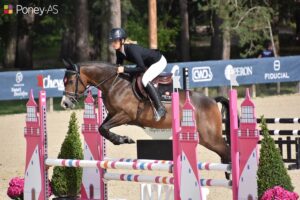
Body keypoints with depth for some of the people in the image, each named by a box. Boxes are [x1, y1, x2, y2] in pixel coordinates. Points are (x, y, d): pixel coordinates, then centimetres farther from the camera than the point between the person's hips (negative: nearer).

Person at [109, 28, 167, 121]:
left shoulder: (132, 49, -35)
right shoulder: (119, 51, -9)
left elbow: (141, 68, -34)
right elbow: (119, 65, 7)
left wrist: (124, 69, -35)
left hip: (159, 61, -10)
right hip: (147, 63, 10)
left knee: (145, 80, -27)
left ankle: (160, 108, -23)